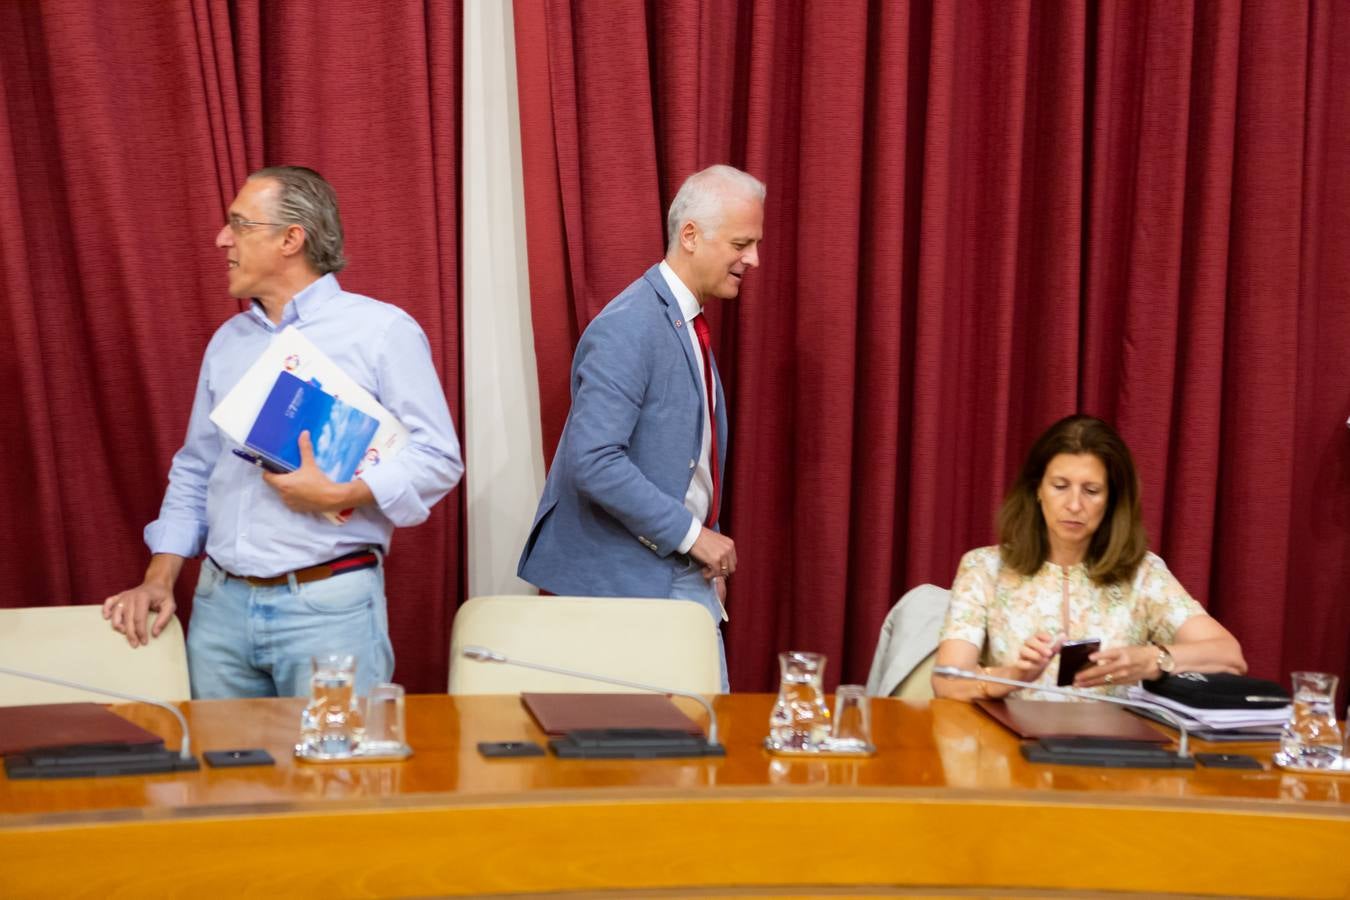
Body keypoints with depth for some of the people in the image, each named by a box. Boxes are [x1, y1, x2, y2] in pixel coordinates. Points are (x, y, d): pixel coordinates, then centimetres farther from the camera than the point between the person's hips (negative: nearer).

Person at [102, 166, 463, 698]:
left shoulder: (381, 330, -4)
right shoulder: (227, 341, 16)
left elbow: (438, 458, -8)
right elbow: (194, 471, 19)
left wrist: (339, 496, -20)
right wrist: (160, 577, 7)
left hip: (330, 603, -5)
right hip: (220, 602, 6)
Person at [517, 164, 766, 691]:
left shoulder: (688, 323, 11)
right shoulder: (627, 330, -18)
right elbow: (594, 461, -26)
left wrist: (710, 562, 14)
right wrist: (691, 534, -20)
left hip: (686, 575, 9)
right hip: (630, 579, -9)